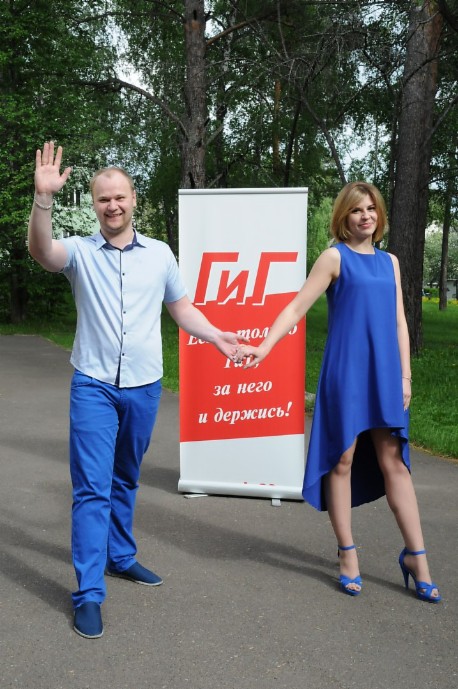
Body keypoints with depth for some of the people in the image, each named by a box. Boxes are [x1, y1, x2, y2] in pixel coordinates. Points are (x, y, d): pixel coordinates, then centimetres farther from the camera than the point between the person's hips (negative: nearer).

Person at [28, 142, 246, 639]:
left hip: (144, 387, 3)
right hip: (93, 386, -3)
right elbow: (41, 251, -24)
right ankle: (89, 593, 2)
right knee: (92, 487, -5)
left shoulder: (159, 253, 5)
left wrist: (216, 336, 2)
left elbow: (180, 307, 14)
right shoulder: (80, 252, -3)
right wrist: (43, 197, -38)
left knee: (125, 480, 18)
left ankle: (120, 557, 35)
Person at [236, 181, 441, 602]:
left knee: (394, 462, 7)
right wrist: (264, 347, -17)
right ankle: (348, 554, 17)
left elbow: (399, 323, 13)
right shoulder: (335, 257, -2)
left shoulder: (389, 262, 13)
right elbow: (298, 306, -7)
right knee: (343, 461, 4)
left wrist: (405, 376, 8)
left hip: (385, 375, 4)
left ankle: (416, 556, 16)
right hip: (346, 373, -4)